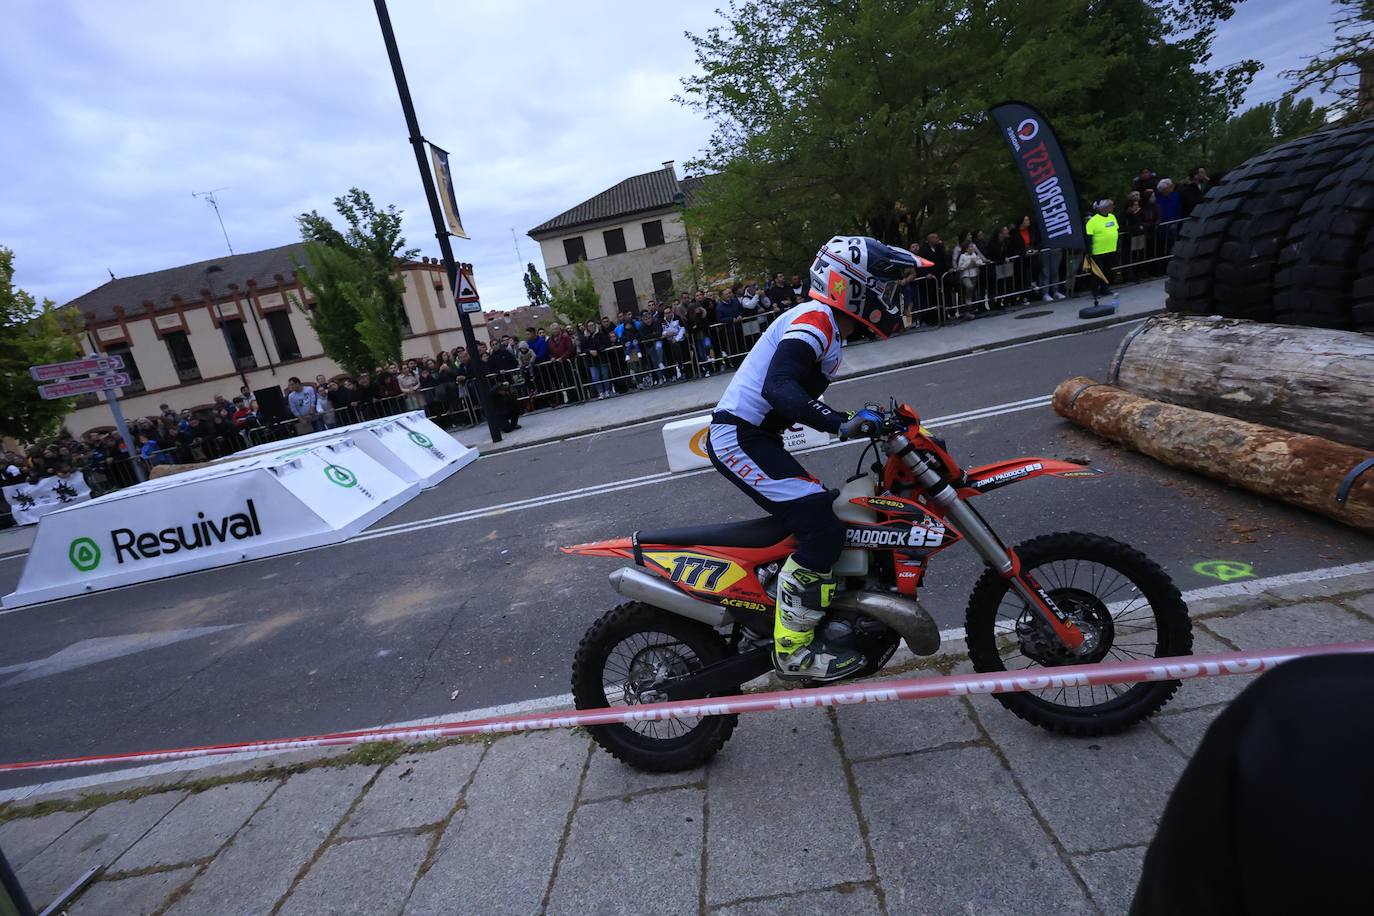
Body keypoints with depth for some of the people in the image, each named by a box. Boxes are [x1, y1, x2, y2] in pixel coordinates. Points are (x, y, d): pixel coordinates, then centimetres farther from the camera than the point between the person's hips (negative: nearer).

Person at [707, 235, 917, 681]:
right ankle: (792, 649, -7)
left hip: (755, 437, 11)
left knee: (824, 512, 14)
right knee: (823, 529, -16)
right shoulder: (814, 318, -13)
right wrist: (840, 424, -38)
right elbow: (778, 387, -30)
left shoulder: (830, 330, 20)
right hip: (739, 437, -11)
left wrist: (862, 421, 24)